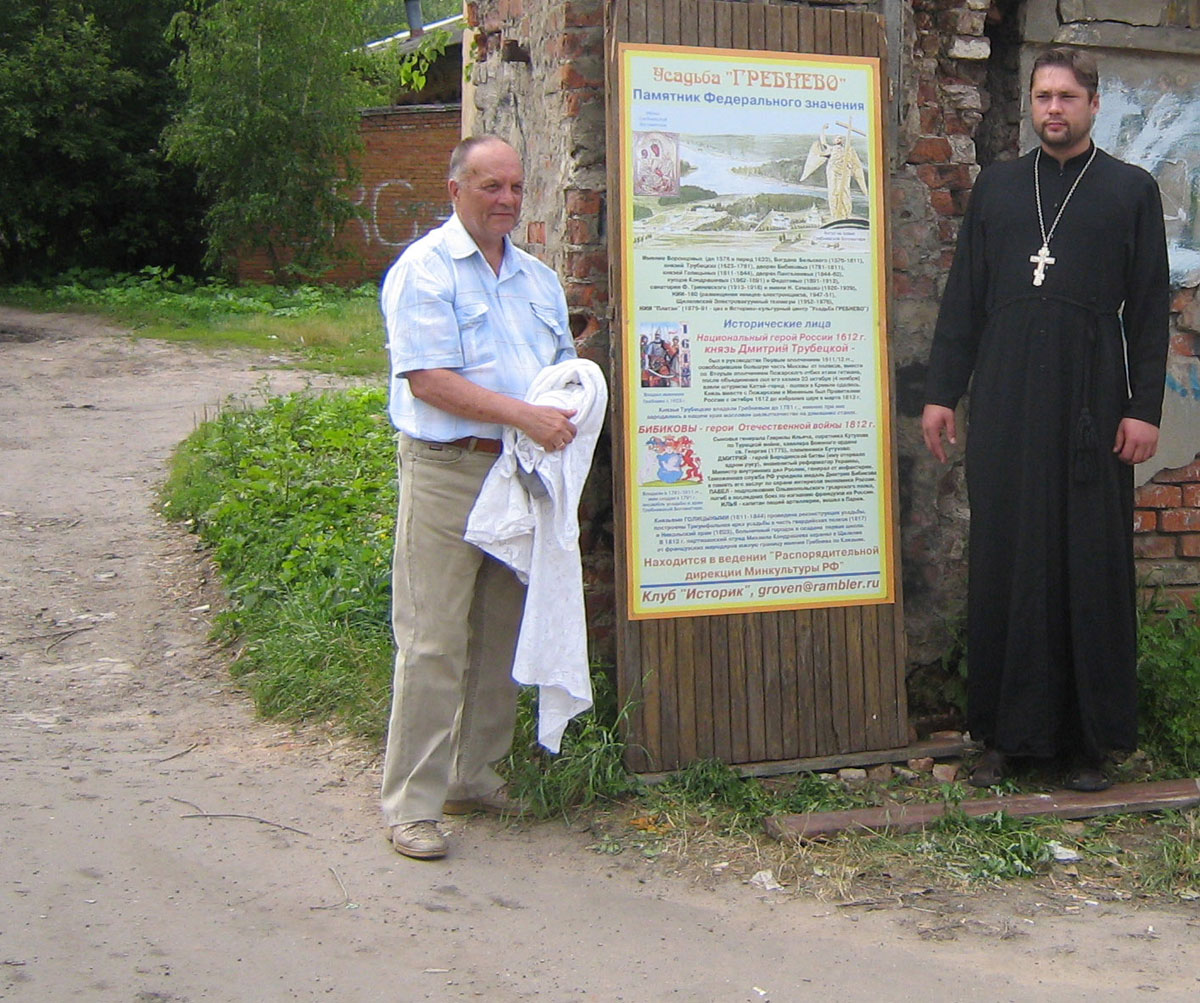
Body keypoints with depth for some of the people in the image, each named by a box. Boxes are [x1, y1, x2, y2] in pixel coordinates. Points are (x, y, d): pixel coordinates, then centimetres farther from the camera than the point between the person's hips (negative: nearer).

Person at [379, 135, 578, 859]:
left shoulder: (537, 278, 17)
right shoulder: (424, 270, -5)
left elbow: (564, 362, 25)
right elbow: (429, 380, -15)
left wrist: (574, 403, 3)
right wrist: (527, 415, -20)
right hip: (446, 472, -7)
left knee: (502, 635, 12)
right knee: (433, 642, -5)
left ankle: (475, 777, 25)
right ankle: (413, 802, 2)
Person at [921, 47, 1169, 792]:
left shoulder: (1132, 191, 6)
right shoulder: (996, 187, 13)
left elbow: (1151, 308, 2)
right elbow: (964, 298, 12)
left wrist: (1145, 408, -6)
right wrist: (943, 392, 6)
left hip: (1091, 409, -2)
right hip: (1005, 408, 2)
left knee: (1091, 570, 2)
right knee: (1003, 566, 3)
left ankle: (1090, 738, 10)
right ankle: (1006, 734, 11)